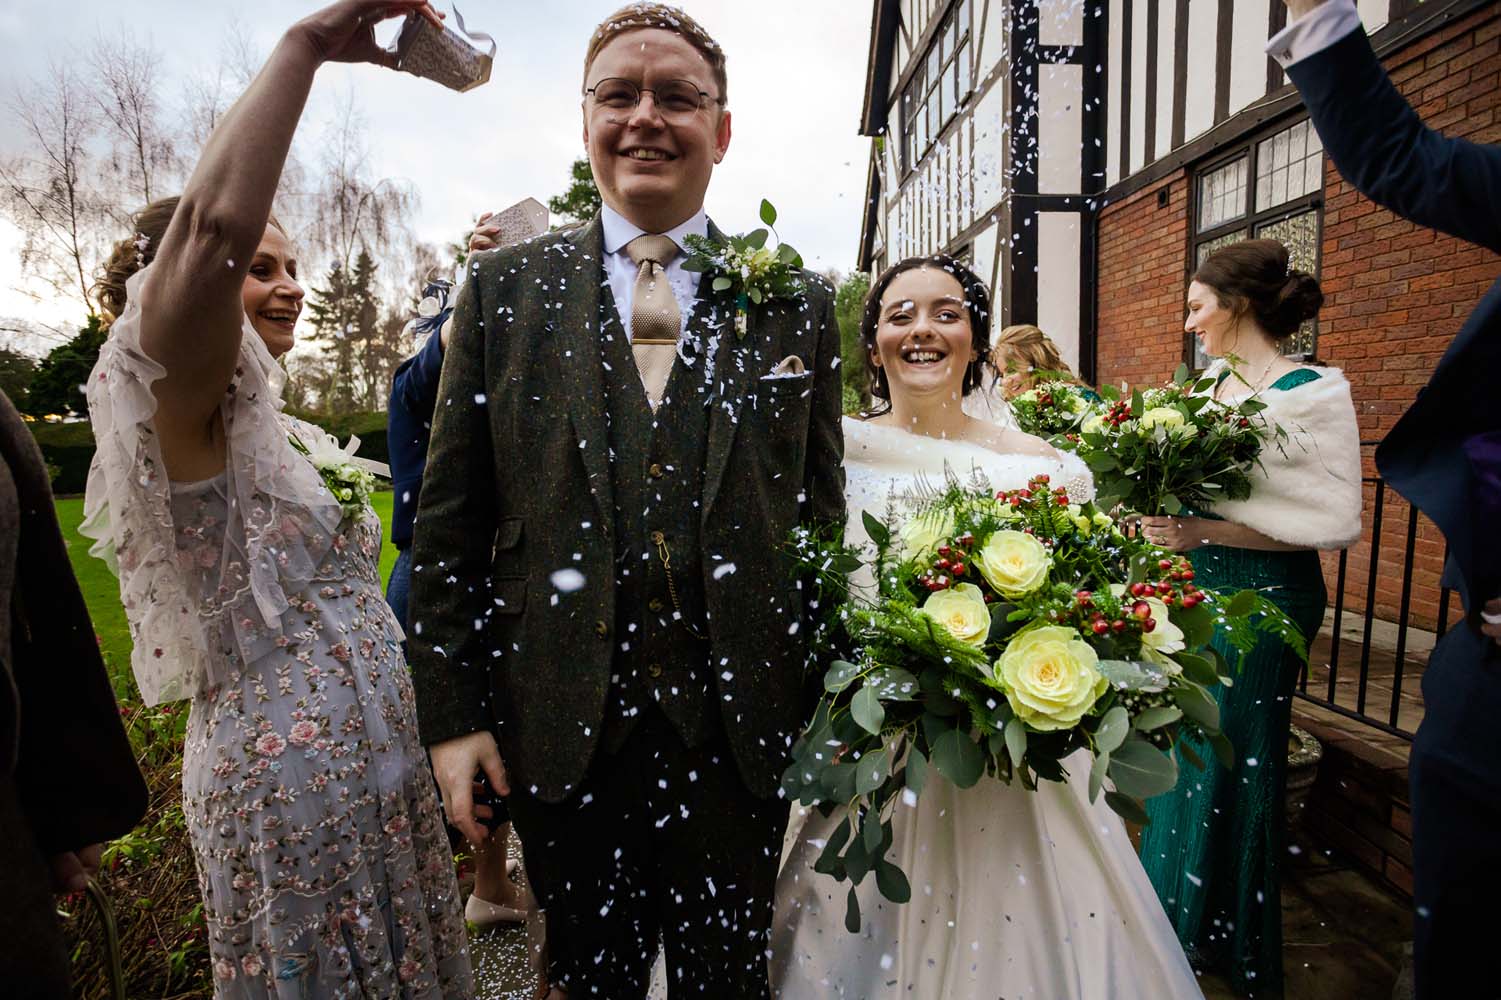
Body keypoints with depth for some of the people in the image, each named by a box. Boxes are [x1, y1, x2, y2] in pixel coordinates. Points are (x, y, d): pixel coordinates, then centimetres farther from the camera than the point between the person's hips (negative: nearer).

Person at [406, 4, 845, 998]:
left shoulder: (798, 305, 1)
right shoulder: (505, 289, 1)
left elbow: (824, 521, 3)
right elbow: (449, 520, 1)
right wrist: (453, 711, -2)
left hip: (739, 734, 0)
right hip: (561, 734, 1)